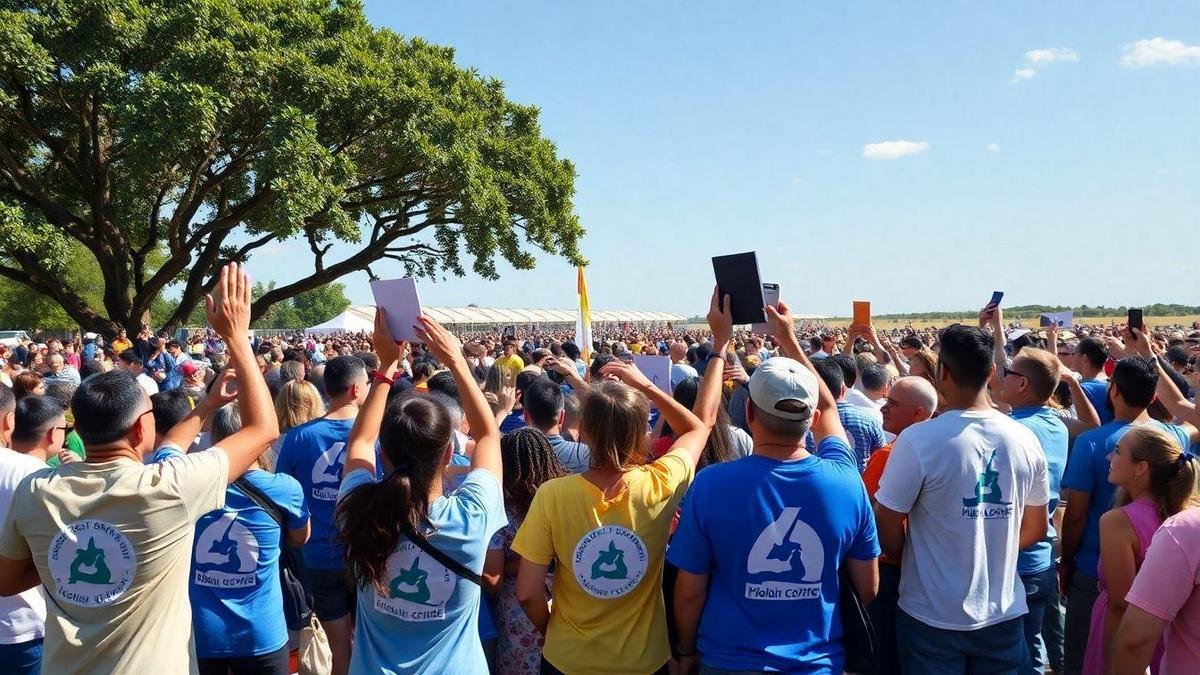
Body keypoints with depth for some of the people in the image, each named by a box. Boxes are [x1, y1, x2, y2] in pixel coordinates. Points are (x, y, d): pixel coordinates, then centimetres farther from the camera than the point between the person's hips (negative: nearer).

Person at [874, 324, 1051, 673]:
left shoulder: (917, 440, -20)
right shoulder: (1025, 439, -4)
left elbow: (887, 532, -14)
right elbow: (1035, 529, 7)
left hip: (933, 617, -4)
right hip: (1004, 614, 4)